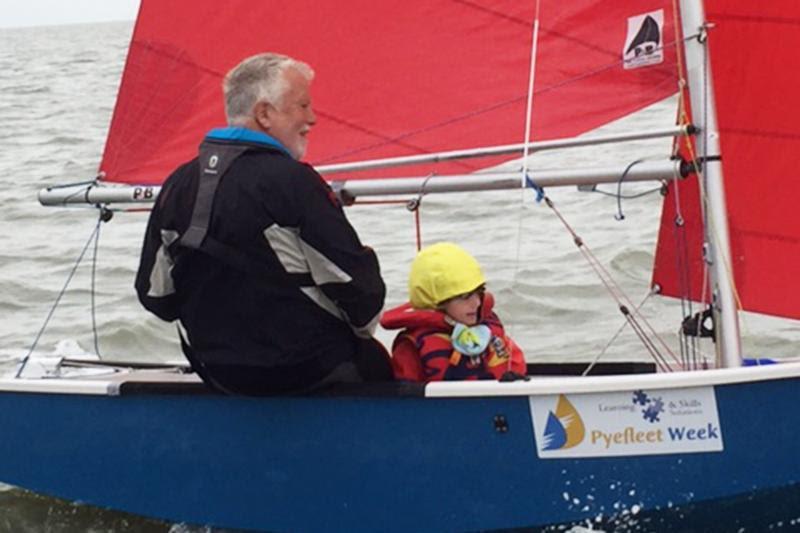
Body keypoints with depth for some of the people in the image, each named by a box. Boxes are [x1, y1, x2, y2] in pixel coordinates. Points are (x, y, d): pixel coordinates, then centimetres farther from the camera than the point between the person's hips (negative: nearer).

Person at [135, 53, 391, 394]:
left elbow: (155, 294, 7)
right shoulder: (291, 181, -17)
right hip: (306, 369, -6)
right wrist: (364, 326, 6)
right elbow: (355, 280, -15)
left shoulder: (178, 185, 1)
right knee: (376, 362, 18)